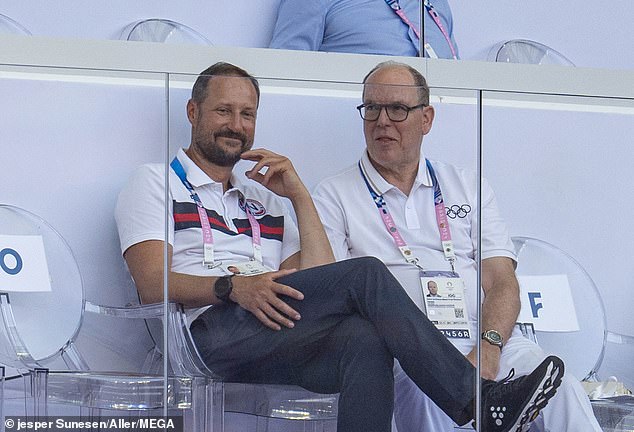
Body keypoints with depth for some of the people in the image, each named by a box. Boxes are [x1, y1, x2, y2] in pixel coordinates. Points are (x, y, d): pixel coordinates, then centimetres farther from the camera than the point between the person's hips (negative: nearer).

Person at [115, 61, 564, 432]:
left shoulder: (264, 199, 33)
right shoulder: (155, 183, 17)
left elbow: (318, 278, 18)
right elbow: (152, 281, -2)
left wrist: (300, 196, 10)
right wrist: (232, 287, -19)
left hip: (279, 351, 5)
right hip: (216, 332, -5)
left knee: (364, 341, -32)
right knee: (366, 274, -23)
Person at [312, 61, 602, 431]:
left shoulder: (468, 187, 23)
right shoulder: (335, 195, 14)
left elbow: (502, 283, 12)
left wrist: (488, 347, -10)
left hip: (490, 340, 3)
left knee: (563, 393, -29)